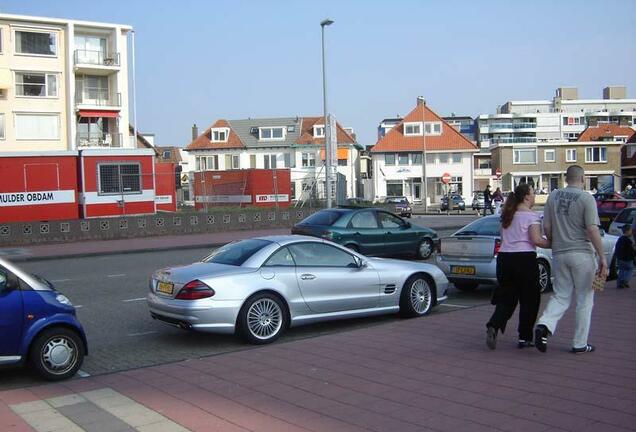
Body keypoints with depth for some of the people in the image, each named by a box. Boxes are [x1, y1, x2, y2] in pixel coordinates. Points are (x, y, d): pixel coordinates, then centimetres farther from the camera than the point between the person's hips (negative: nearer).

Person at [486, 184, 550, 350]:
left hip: (504, 257, 6)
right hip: (524, 258, -6)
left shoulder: (507, 215, 14)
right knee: (529, 300, 7)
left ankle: (493, 326, -12)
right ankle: (524, 338, 11)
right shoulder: (531, 216, -8)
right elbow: (536, 240, -15)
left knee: (506, 298, 10)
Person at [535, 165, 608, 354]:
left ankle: (544, 325, -12)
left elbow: (546, 226, 6)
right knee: (584, 299, 8)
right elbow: (592, 230, -15)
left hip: (559, 254, 4)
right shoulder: (586, 198, -9)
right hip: (581, 253, -4)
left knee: (561, 295, 13)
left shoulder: (553, 196, 6)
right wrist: (602, 257, -11)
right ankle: (580, 344, 13)